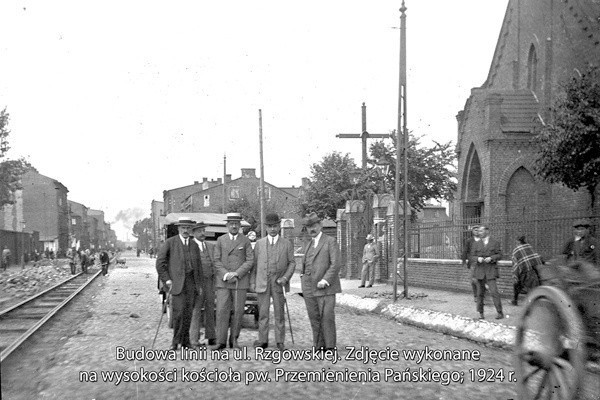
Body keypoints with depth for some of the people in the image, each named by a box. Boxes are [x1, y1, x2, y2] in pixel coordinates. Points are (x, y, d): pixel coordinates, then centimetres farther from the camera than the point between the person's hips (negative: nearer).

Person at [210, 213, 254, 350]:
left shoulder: (245, 241, 6)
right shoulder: (220, 240, 8)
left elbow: (250, 261, -1)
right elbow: (216, 260, 4)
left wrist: (236, 274, -12)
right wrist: (226, 275, -11)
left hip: (240, 281, 0)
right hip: (222, 281, 0)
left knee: (238, 311, 1)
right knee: (222, 311, -6)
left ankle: (234, 339, 11)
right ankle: (220, 341, -4)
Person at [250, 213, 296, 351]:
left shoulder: (287, 244, 6)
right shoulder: (259, 243, 9)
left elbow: (292, 263, 5)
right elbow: (254, 263, 9)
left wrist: (285, 278, -9)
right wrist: (252, 281, 3)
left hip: (279, 283, -1)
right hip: (262, 283, 1)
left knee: (279, 314, 1)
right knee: (263, 313, 2)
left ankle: (280, 342, 6)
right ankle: (263, 340, 9)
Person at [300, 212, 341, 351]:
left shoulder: (330, 241, 0)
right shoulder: (309, 245, 20)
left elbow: (335, 264, -9)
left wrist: (325, 280, -18)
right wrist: (303, 277, 13)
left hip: (325, 288, -6)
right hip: (309, 289, 6)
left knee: (327, 318, -7)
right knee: (314, 319, 5)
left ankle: (330, 347, -1)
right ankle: (318, 346, 11)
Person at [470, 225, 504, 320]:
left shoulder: (495, 243, 5)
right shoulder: (477, 244, 11)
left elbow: (499, 255, 1)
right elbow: (472, 257, 8)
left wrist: (491, 258, -16)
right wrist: (478, 259, -13)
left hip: (490, 271, -3)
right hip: (479, 270, 3)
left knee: (494, 292, -12)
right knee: (480, 293, 5)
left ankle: (500, 312, -8)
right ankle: (480, 313, 14)